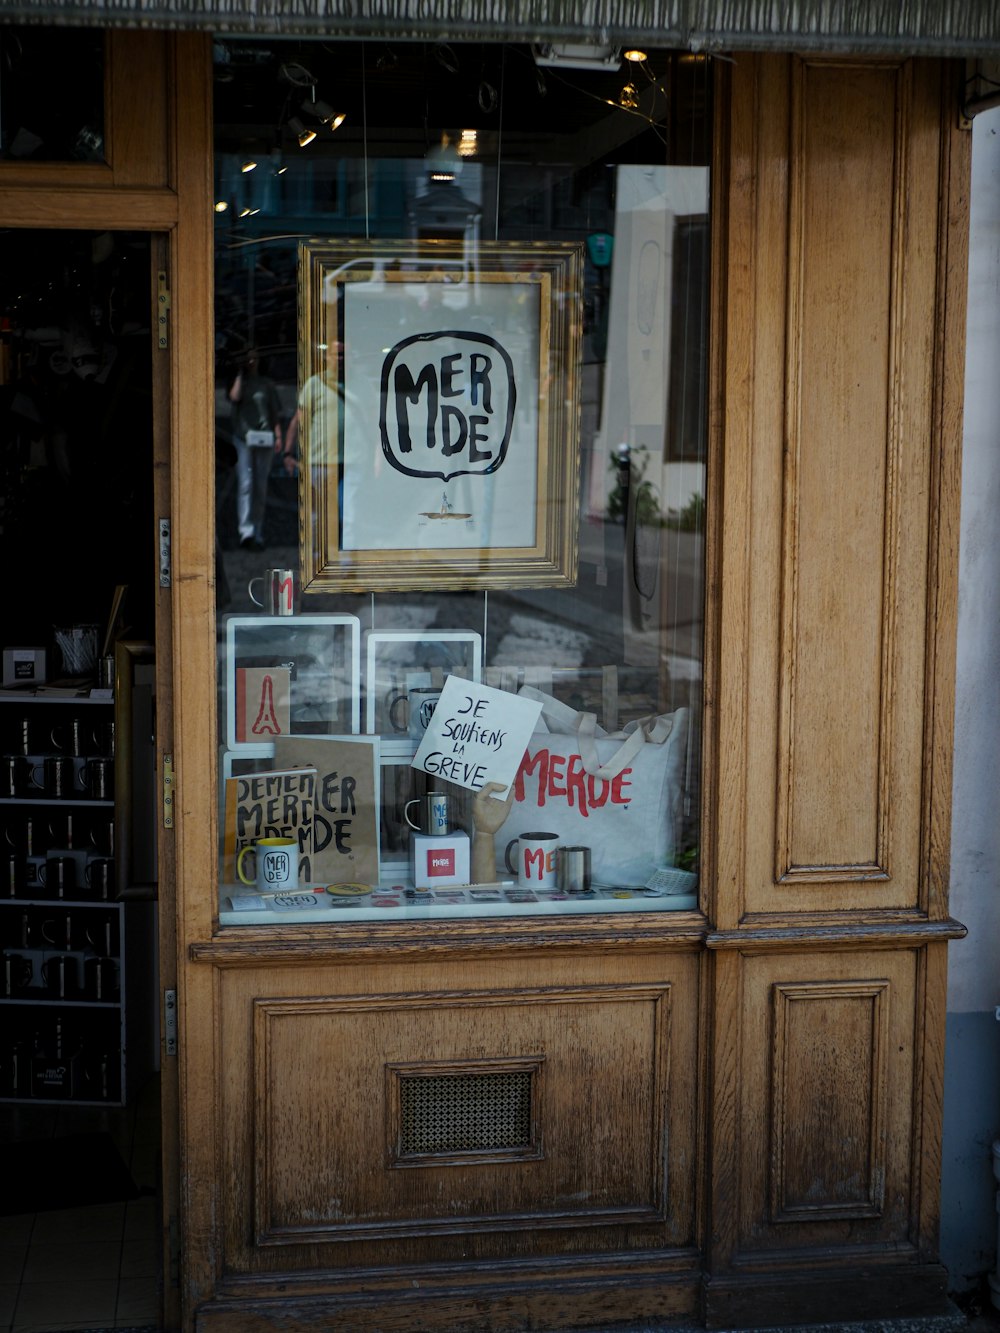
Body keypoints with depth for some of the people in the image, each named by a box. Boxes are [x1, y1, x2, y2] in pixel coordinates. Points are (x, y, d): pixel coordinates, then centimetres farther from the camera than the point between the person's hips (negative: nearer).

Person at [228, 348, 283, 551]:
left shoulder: (266, 384, 16)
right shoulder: (237, 381, 10)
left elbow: (275, 413, 14)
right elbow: (234, 397, -13)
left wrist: (278, 436, 3)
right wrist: (240, 374, -4)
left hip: (264, 439, 3)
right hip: (243, 438, -3)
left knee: (261, 488, 4)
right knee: (245, 484, -16)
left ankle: (258, 534, 11)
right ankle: (246, 531, -27)